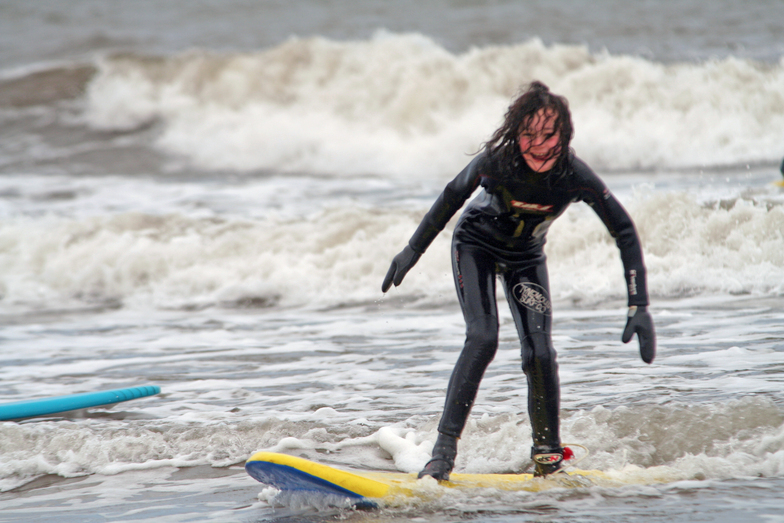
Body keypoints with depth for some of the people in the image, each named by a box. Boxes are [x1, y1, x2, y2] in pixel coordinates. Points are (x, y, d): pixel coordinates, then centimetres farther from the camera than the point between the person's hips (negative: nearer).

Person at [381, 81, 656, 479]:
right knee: (482, 339, -21)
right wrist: (412, 251, -1)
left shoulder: (574, 176, -30)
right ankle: (444, 449, -18)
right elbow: (452, 197, -11)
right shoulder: (496, 161, -32)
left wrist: (639, 307, -24)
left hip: (525, 258, 2)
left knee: (539, 353, -11)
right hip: (476, 245, -2)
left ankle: (547, 454, 9)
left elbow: (625, 233, -20)